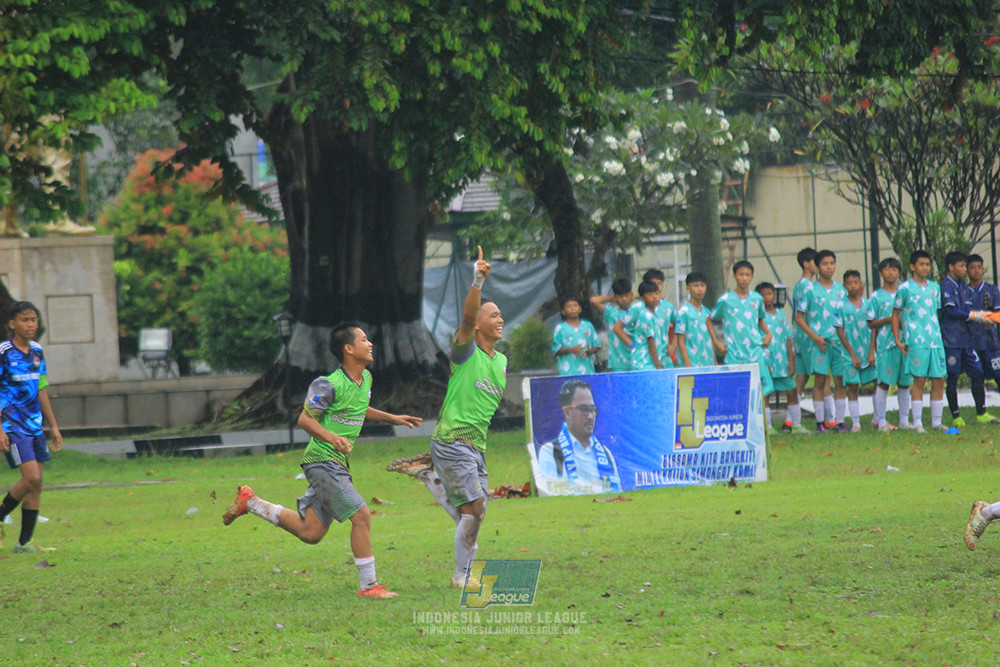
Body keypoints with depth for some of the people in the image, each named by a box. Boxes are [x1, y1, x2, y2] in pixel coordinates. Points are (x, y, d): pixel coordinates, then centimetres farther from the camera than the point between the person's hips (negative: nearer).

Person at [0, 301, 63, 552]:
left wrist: (54, 426, 19)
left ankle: (24, 542, 9)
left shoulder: (37, 352, 11)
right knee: (32, 479, -17)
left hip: (35, 426, 7)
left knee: (35, 485, 3)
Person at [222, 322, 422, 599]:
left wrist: (393, 418, 23)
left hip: (338, 463, 9)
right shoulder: (330, 385, -18)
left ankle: (250, 503, 27)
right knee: (361, 516, -15)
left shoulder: (365, 378, 9)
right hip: (323, 460, -9)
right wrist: (331, 437, -29)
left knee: (310, 532, 11)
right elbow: (305, 419, -12)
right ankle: (368, 585, -8)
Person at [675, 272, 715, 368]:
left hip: (709, 364, 6)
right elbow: (680, 340, -8)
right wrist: (687, 364, -13)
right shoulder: (684, 312, -6)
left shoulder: (706, 312, 13)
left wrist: (715, 363, 15)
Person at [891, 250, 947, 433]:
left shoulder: (935, 287, 14)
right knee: (919, 380, -6)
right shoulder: (905, 289, -1)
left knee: (939, 380, 3)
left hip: (935, 339, 5)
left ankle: (936, 421, 11)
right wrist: (897, 340, -4)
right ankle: (917, 423, -1)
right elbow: (895, 315, 2)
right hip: (916, 341, -5)